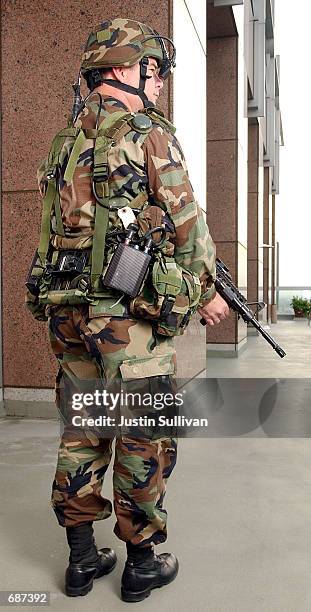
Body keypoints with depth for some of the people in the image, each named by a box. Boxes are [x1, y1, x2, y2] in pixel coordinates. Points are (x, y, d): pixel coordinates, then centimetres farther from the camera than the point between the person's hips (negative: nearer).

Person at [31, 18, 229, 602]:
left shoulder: (67, 142, 17)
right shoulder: (149, 133, -4)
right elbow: (187, 223, -6)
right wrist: (206, 289, 5)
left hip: (69, 309, 7)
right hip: (129, 310, -7)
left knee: (81, 431, 14)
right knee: (144, 436, 6)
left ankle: (81, 557, 26)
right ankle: (143, 560, 20)